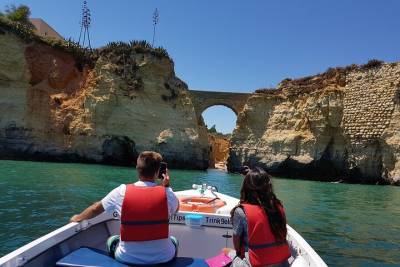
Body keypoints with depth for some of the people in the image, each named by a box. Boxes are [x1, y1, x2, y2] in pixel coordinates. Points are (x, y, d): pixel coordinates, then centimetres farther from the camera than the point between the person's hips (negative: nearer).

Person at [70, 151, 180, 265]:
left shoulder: (122, 191, -11)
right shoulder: (167, 193, -13)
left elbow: (96, 208, 5)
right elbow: (176, 209, 9)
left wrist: (77, 218, 23)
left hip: (127, 258, 1)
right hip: (162, 258, 0)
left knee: (112, 241, 33)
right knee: (173, 241, 34)